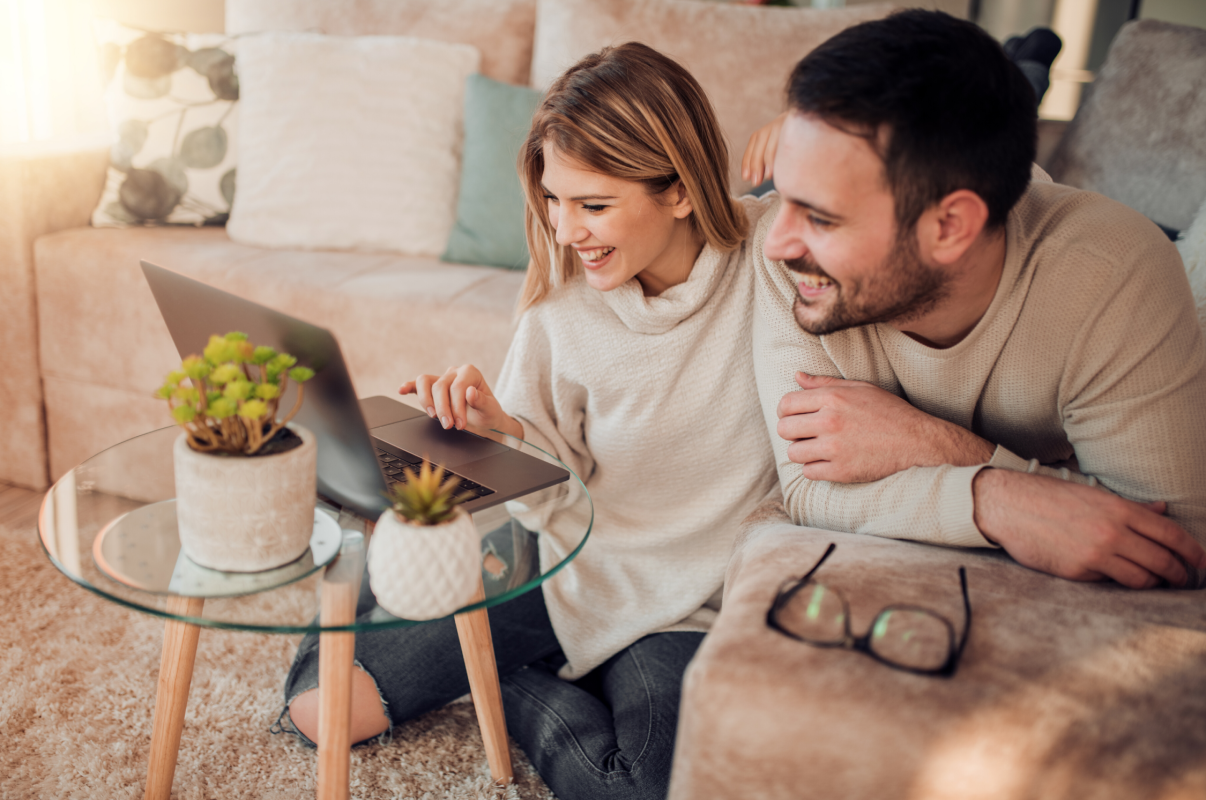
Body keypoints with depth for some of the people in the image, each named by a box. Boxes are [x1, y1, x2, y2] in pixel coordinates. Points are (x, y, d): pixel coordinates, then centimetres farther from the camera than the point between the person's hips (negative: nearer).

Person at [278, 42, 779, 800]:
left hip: (688, 604, -2)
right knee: (320, 699, -4)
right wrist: (497, 424, -19)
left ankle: (525, 689, 2)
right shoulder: (562, 296, -6)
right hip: (557, 566, 3)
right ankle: (559, 675, 14)